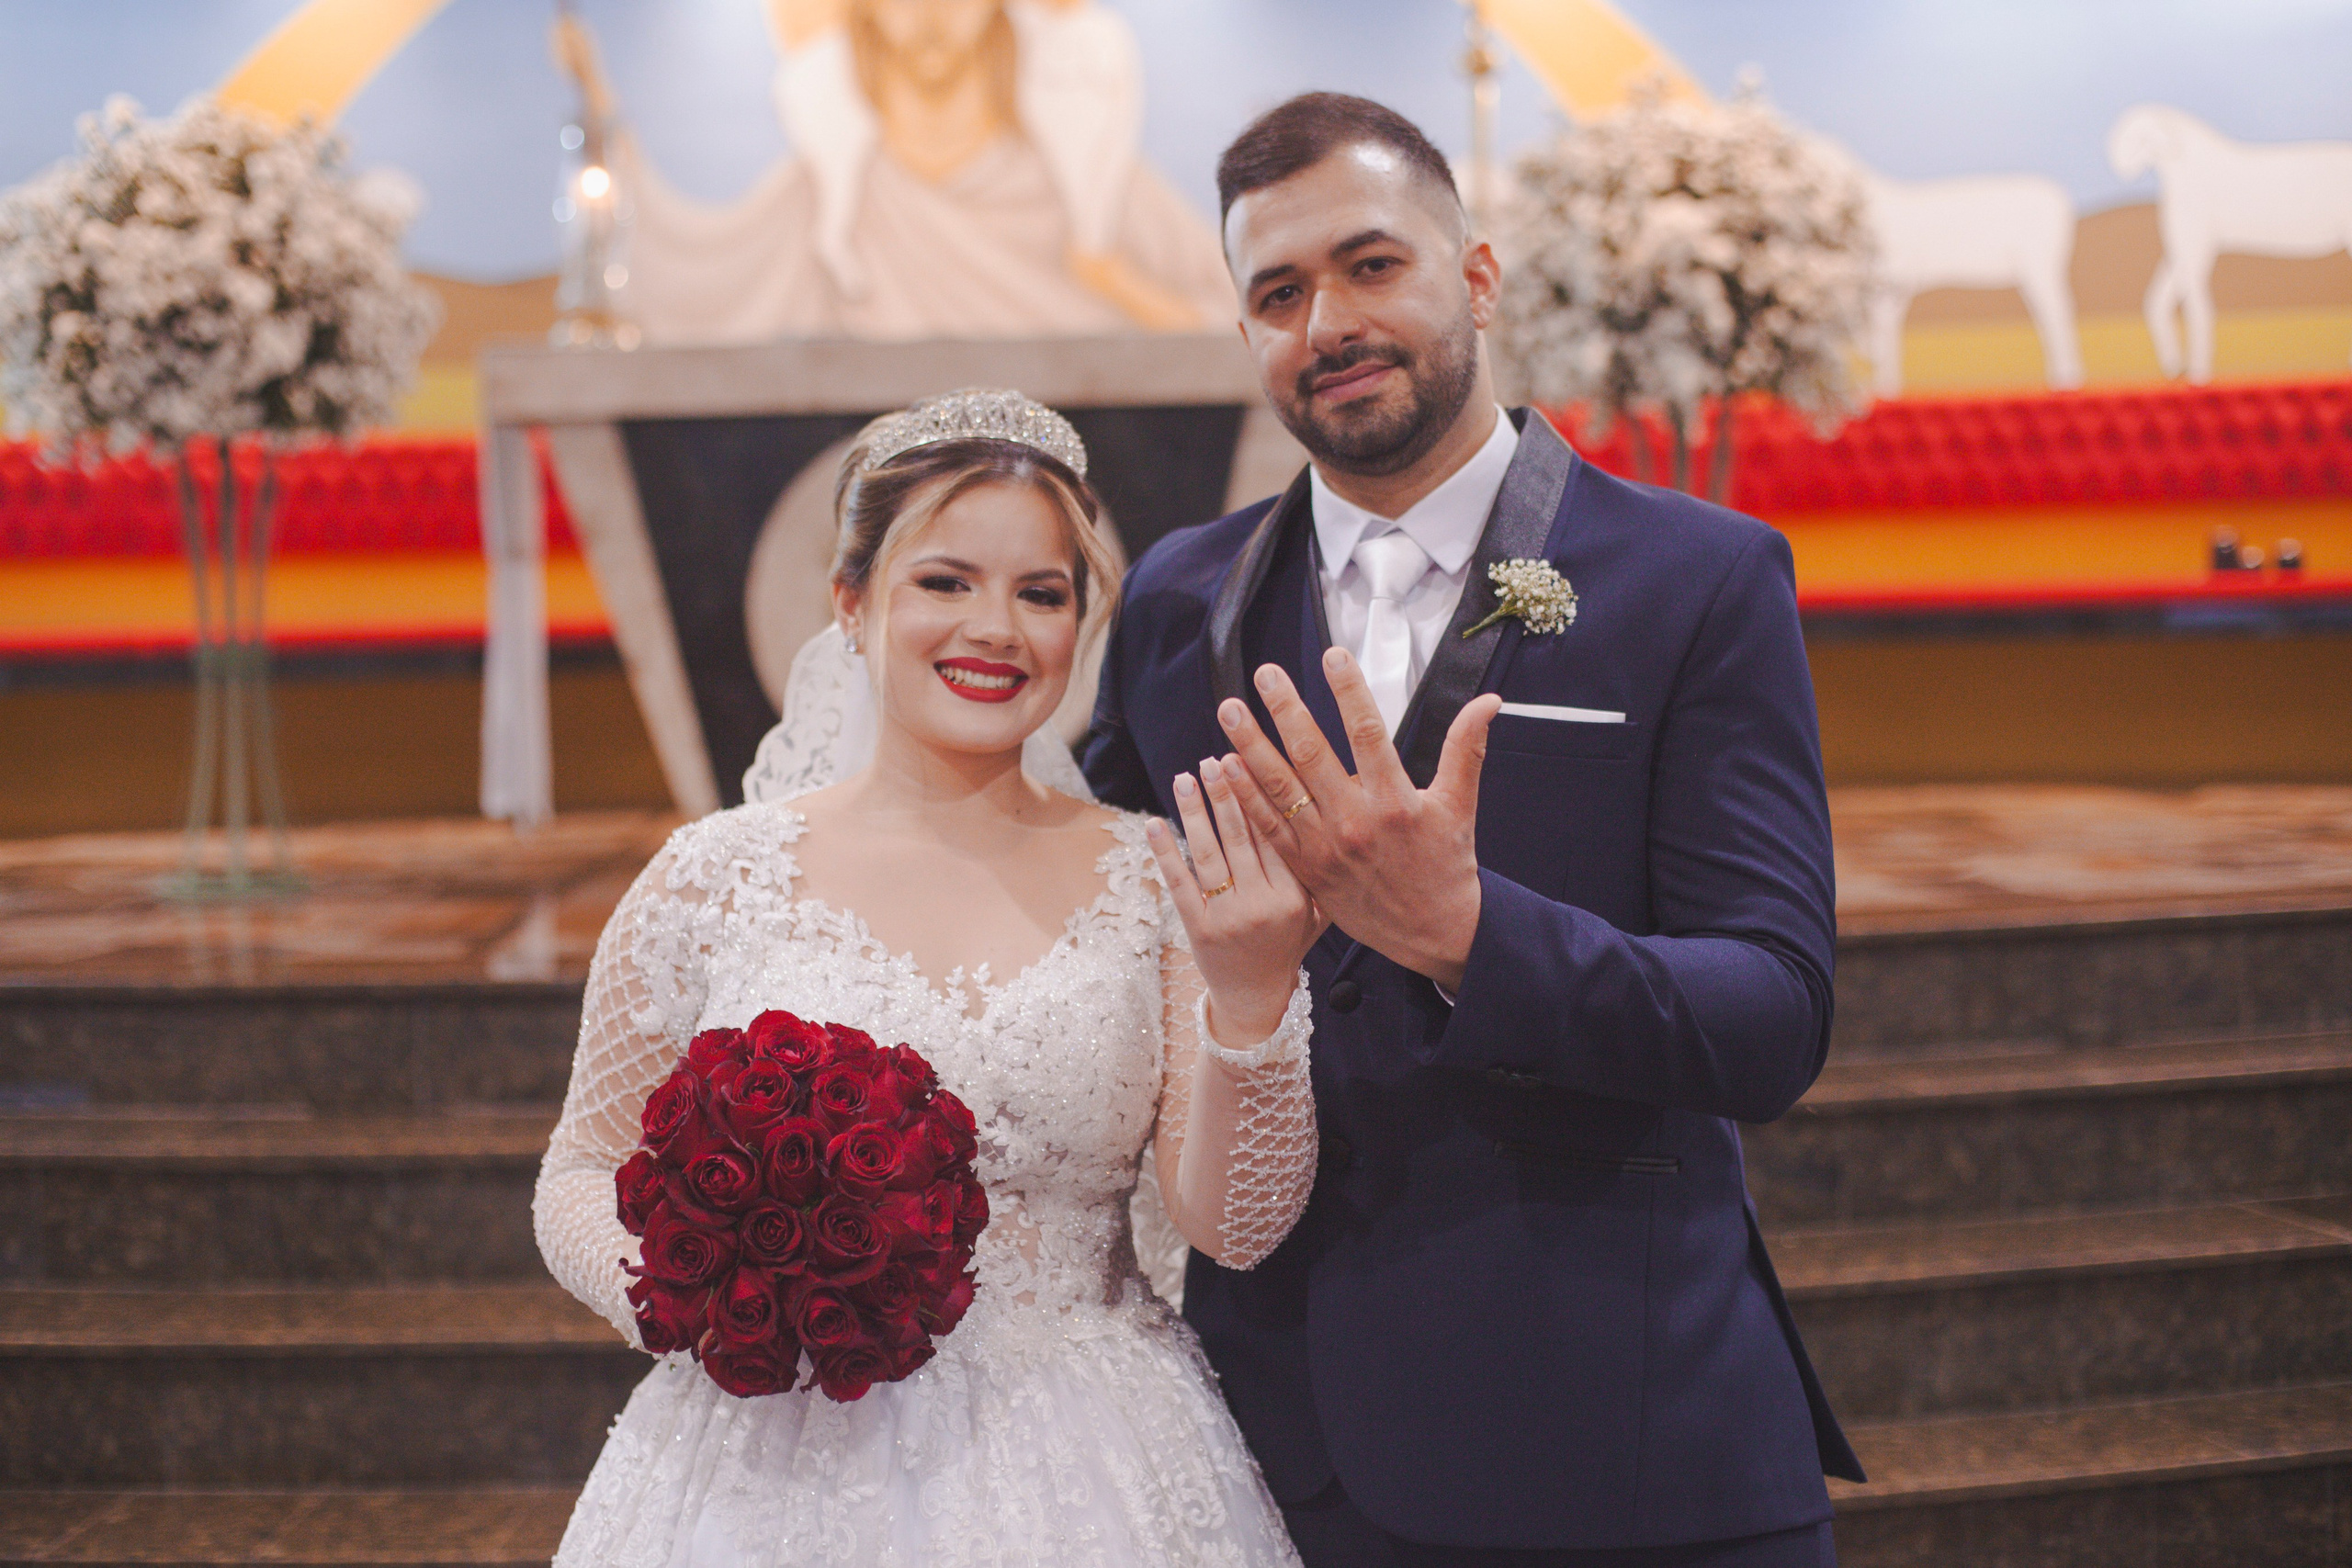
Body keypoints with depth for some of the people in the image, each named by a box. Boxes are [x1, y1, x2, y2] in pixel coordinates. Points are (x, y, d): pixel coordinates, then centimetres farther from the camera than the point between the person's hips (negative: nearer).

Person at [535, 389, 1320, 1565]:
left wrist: (1250, 1004, -20)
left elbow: (1236, 1229, -5)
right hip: (779, 1471, 0)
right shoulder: (714, 879, -5)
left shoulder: (1151, 884, -2)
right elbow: (584, 1175, 4)